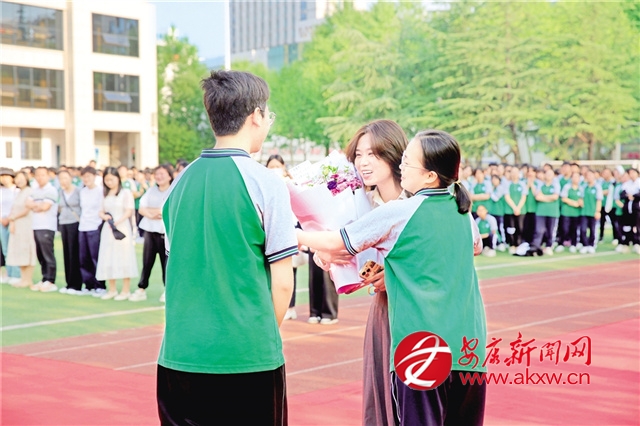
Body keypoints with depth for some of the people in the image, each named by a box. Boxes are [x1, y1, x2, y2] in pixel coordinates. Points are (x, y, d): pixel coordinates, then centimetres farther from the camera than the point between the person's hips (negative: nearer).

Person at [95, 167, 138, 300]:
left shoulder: (126, 193, -3)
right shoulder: (105, 195, 15)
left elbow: (129, 211, -9)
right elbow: (101, 211, 16)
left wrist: (118, 221, -22)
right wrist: (104, 216, -7)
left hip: (122, 228, -6)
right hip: (108, 229, 6)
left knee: (123, 258, -4)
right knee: (108, 260, 6)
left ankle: (126, 290, 1)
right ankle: (111, 289, 15)